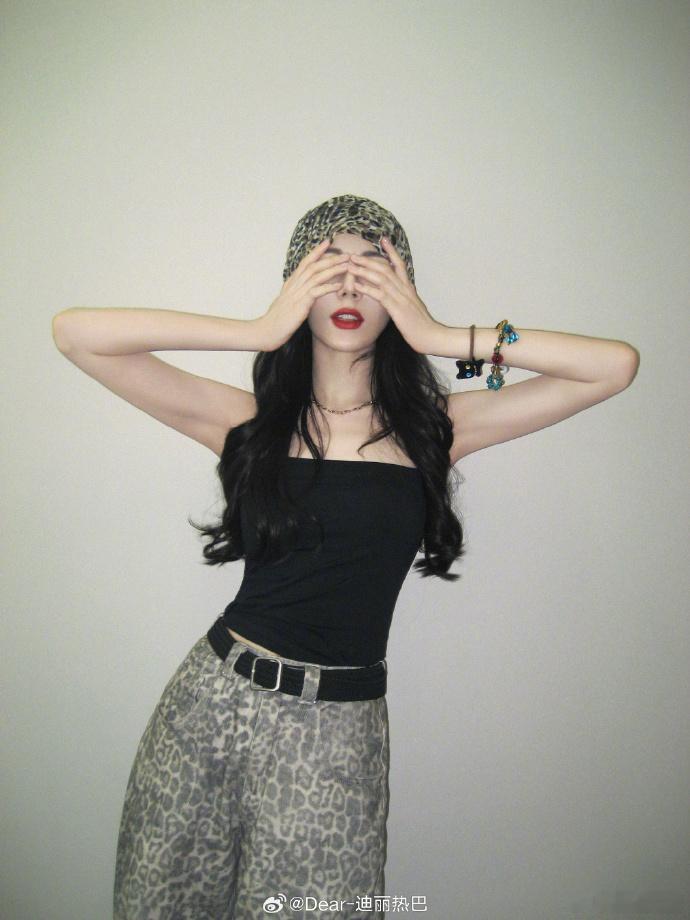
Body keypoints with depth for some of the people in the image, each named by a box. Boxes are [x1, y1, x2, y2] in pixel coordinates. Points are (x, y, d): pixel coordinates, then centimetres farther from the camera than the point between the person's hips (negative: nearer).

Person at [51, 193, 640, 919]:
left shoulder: (432, 428, -2)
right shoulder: (249, 421, -3)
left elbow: (617, 365, -7)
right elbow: (75, 333, -9)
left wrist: (442, 338, -12)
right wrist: (260, 332, -13)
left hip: (338, 730, 0)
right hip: (214, 699, 1)